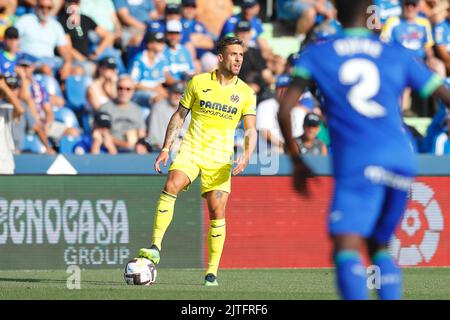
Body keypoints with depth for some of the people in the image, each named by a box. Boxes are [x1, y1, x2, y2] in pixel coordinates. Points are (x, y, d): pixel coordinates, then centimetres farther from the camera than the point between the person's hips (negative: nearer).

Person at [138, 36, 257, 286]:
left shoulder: (245, 93, 3)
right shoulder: (198, 82, 3)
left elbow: (250, 130, 2)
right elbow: (180, 116, 10)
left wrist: (246, 156, -17)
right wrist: (166, 148, 3)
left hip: (220, 158, 1)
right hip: (191, 150, 0)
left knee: (217, 212, -5)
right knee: (171, 186, -26)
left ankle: (212, 272, 4)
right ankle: (155, 248, -29)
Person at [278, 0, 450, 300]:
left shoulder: (316, 54, 10)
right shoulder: (397, 55, 16)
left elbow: (284, 110, 2)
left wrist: (297, 161, 13)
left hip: (357, 165, -4)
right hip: (402, 162, 4)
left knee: (346, 251, -14)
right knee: (379, 247, 21)